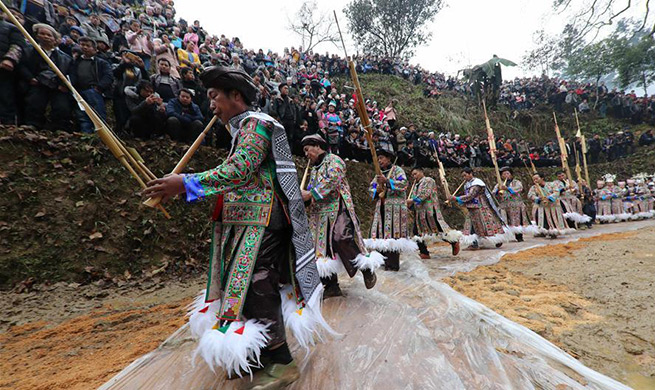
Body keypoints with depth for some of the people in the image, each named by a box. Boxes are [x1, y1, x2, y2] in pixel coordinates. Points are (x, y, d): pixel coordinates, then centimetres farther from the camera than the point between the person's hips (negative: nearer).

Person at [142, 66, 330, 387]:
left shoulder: (255, 123, -9)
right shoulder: (243, 127, 21)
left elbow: (240, 170, -24)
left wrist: (187, 182, -25)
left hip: (260, 224, -10)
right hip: (246, 224, 10)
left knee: (254, 289, -7)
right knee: (244, 288, 14)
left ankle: (281, 364, 10)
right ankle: (257, 354, 30)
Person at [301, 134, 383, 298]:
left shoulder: (333, 160, 1)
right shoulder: (314, 169, 25)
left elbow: (332, 180, -16)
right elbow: (311, 190, 25)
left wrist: (310, 194, -17)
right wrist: (302, 195, 3)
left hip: (338, 209, -8)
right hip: (320, 214, 8)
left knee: (341, 238, -25)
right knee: (323, 246, 4)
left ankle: (367, 268, -3)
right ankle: (332, 286, 13)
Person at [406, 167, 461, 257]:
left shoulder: (428, 180, -2)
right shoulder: (416, 185, 22)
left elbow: (425, 194, -16)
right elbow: (413, 197, 23)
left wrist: (413, 200, -19)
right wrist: (409, 203, 0)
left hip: (430, 211, -8)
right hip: (419, 213, 8)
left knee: (439, 229, -6)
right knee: (418, 232, 3)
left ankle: (454, 242, 17)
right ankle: (424, 253, 11)